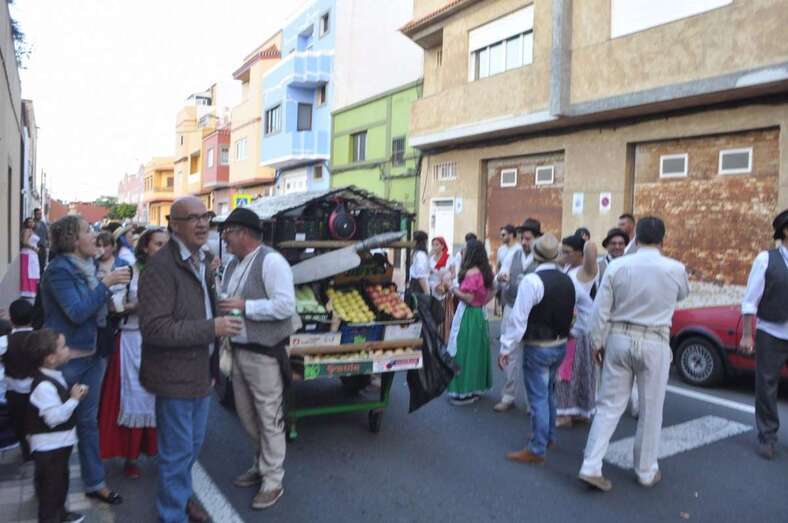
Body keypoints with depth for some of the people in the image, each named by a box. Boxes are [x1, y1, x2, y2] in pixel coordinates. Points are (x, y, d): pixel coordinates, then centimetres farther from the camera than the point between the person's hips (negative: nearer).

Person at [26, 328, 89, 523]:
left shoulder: (53, 376, 4)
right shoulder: (43, 385, -28)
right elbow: (55, 417, -30)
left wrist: (75, 394, -1)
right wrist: (74, 399, -22)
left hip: (59, 442, 10)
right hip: (48, 446, -10)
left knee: (61, 480, 24)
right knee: (51, 485, 6)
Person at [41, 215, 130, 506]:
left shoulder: (88, 266, 5)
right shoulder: (59, 270, -17)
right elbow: (77, 312, -25)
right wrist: (106, 284, -24)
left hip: (92, 354, 7)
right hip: (65, 359, -7)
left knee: (88, 420, 14)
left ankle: (95, 483, 25)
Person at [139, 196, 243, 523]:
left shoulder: (202, 261, 9)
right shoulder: (161, 266, -21)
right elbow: (153, 327, -27)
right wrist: (212, 328, -27)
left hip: (201, 370, 8)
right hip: (175, 375, -8)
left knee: (193, 445, 24)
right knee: (177, 451, 8)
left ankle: (181, 493, 46)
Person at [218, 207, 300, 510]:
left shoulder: (271, 261, -17)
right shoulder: (233, 265, 11)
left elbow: (286, 305, -23)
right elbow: (227, 301, 19)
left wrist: (245, 306, -22)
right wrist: (220, 305, -3)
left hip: (264, 354, -9)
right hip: (238, 351, 9)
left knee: (269, 419, 4)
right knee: (247, 416, 21)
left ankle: (273, 481, 19)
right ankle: (263, 465, 40)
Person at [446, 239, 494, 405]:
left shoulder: (471, 272, -19)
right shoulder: (485, 271, 8)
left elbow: (468, 298, -21)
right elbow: (489, 295, 14)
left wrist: (453, 289, -11)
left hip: (468, 316, -9)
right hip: (479, 314, 9)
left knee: (464, 352, -1)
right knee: (475, 351, 15)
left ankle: (464, 391, 6)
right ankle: (475, 387, 24)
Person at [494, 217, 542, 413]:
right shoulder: (513, 254, 4)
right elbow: (500, 278, 4)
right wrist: (500, 279, -18)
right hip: (511, 310, 4)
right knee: (510, 355, 11)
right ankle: (508, 396, 24)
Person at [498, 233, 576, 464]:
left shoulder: (532, 280, -19)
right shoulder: (567, 280, 3)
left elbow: (518, 318, -20)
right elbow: (572, 313, 7)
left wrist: (506, 348, -15)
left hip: (537, 348, -7)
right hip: (560, 345, 7)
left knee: (538, 397, 0)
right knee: (548, 393, 23)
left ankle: (537, 450, 8)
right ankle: (548, 437, 37)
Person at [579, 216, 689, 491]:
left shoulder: (617, 266, -6)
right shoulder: (676, 268, -8)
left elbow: (601, 310, -4)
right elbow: (682, 294, 15)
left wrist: (597, 343, 6)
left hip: (619, 339, 2)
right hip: (654, 344, -1)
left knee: (609, 405, 8)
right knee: (651, 410, 12)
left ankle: (591, 467, 5)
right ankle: (646, 472, 26)